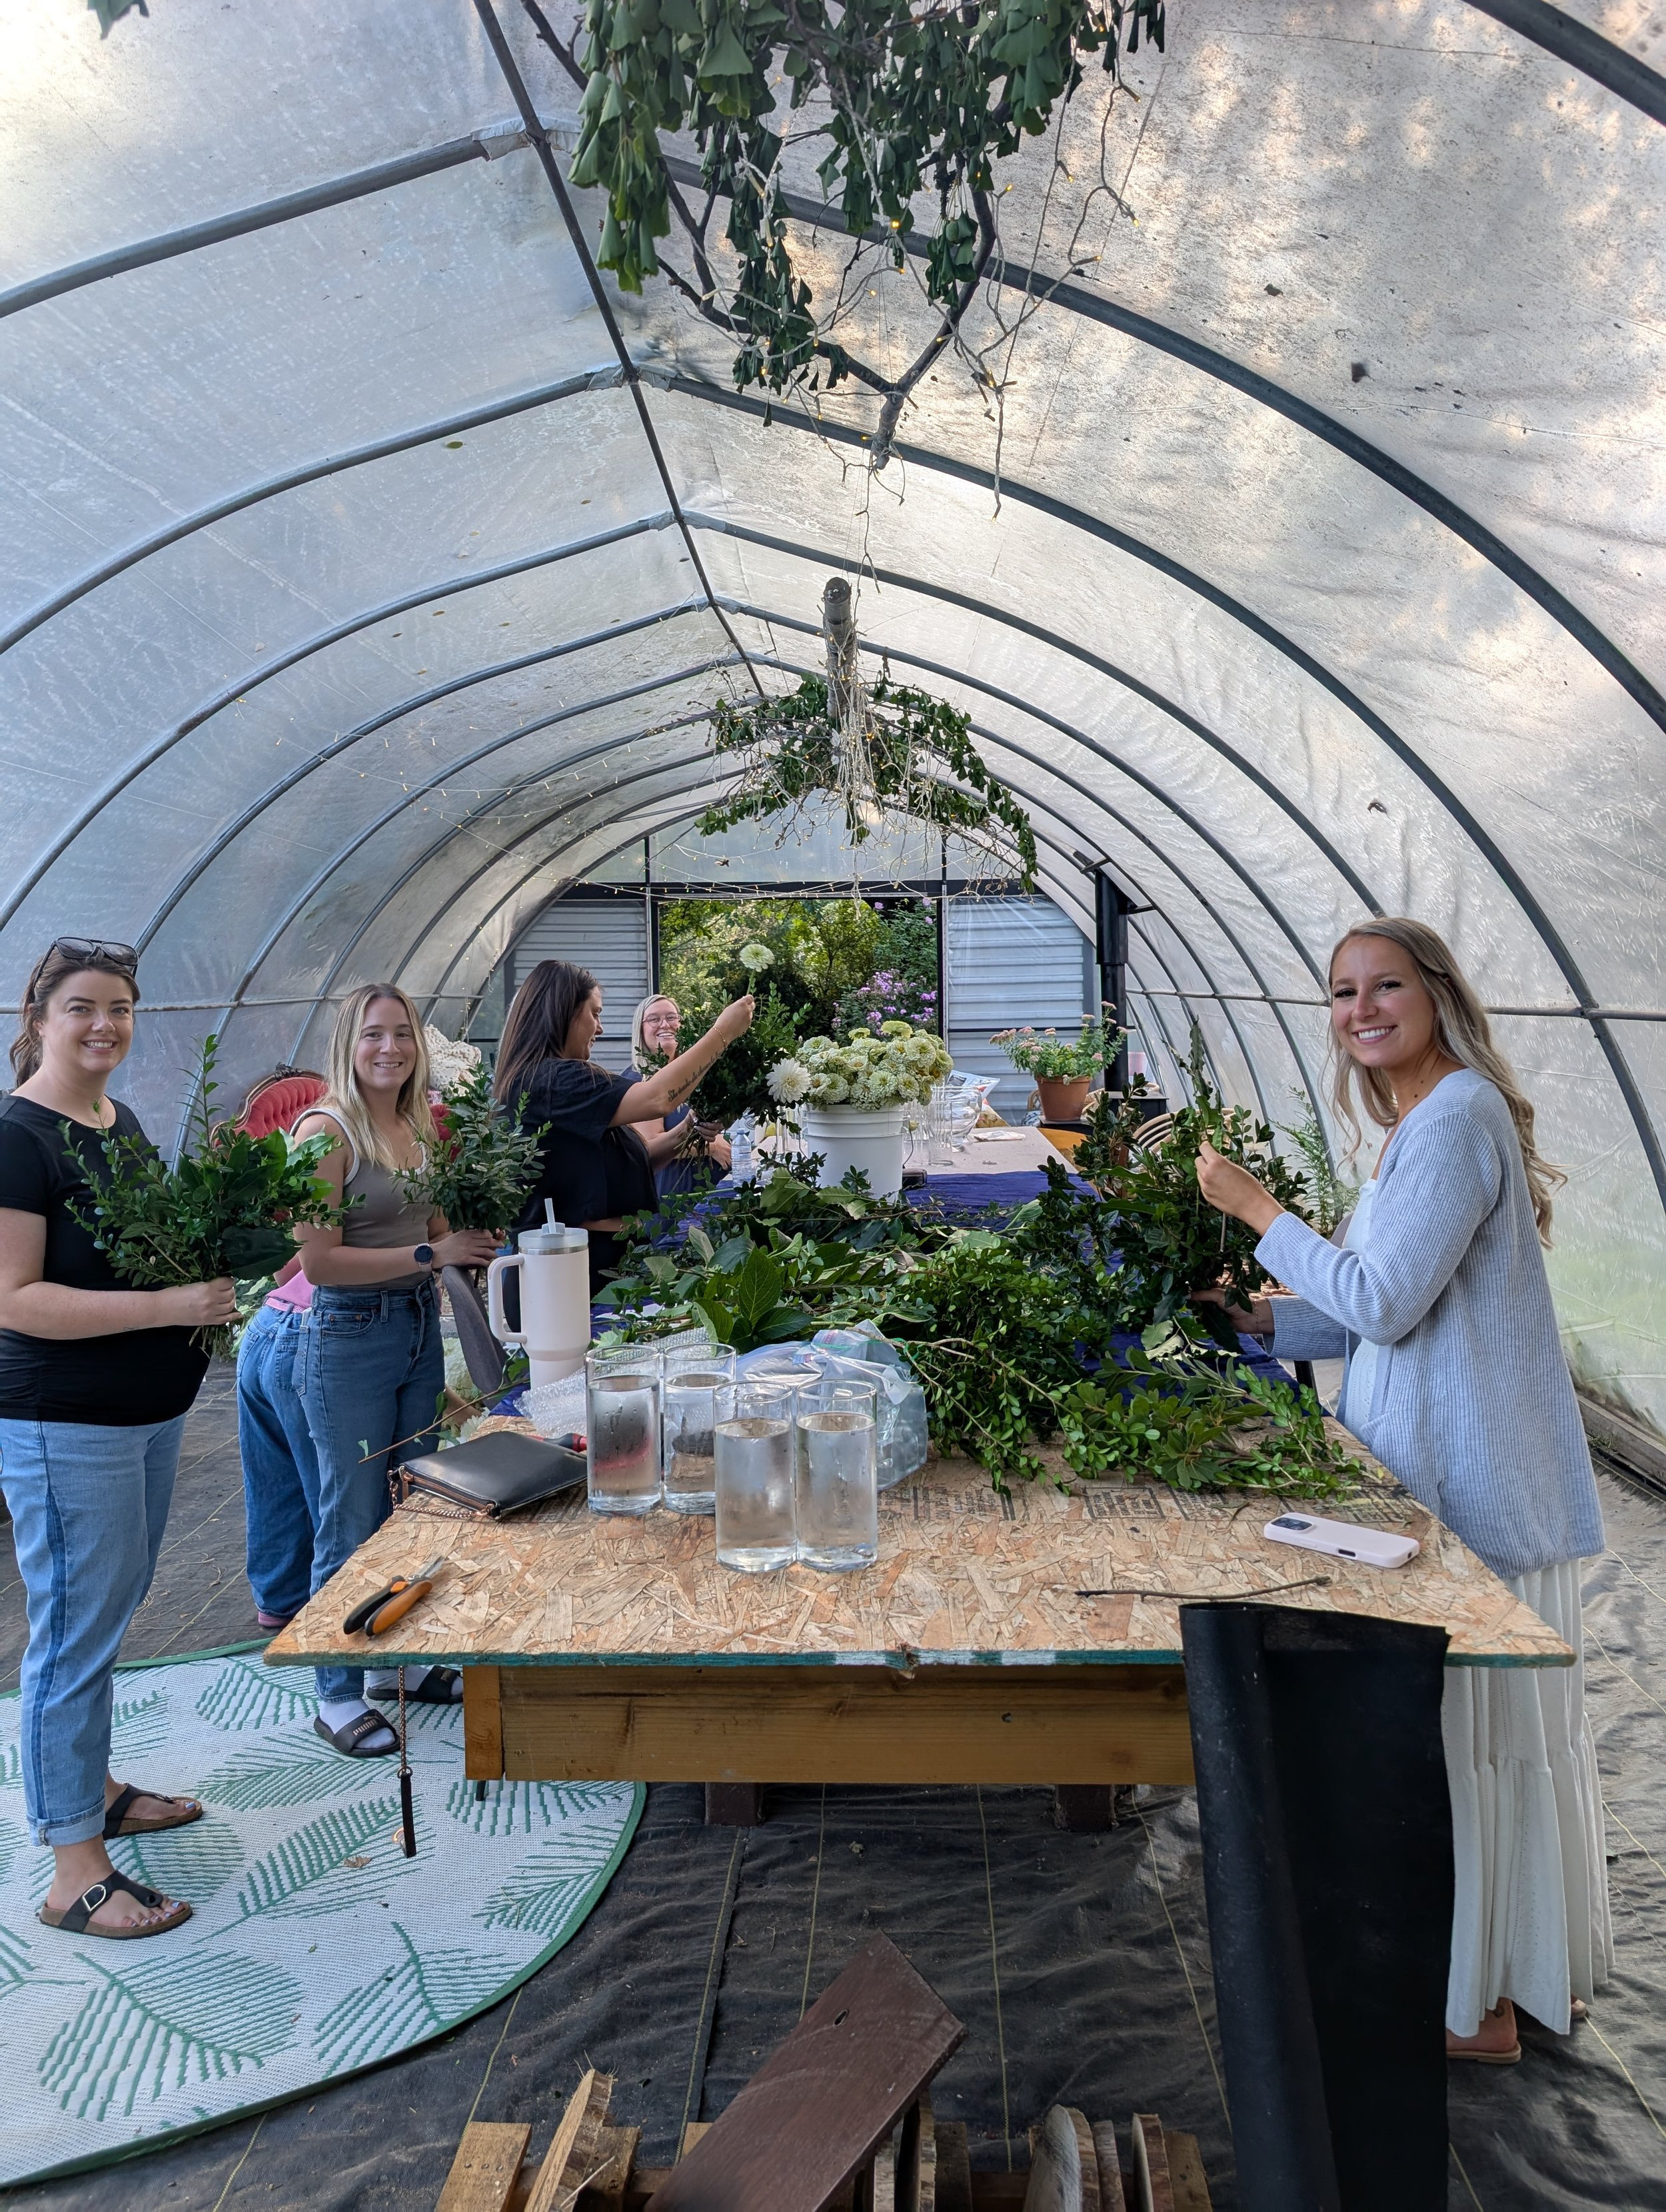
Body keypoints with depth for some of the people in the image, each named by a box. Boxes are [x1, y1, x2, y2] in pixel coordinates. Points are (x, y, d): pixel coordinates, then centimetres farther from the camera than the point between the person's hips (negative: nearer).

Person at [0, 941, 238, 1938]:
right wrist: (167, 1305, -27)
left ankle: (95, 1788, 40)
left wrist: (210, 1279, 1)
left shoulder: (122, 1121, 9)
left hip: (150, 1413, 9)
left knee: (112, 1615, 21)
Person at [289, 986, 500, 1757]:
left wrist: (471, 1243, -2)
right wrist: (431, 1254, -20)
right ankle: (338, 1697, 20)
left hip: (420, 1327, 7)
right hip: (348, 1338, -7)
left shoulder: (418, 1127, 6)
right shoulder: (327, 1130, -15)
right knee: (352, 1525, 4)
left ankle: (398, 1660, 35)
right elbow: (319, 1263, -20)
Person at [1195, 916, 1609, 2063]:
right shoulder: (1423, 1123, 14)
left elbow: (1386, 1302, -22)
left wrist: (1261, 1209, -14)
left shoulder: (1456, 1119, -18)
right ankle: (1538, 1967, 37)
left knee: (1467, 1726, 3)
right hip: (1454, 1466, 10)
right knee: (1490, 1726, 20)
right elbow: (1389, 1309, 17)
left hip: (1473, 1484, -10)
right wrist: (1258, 1318, 12)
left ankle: (1478, 2002, 20)